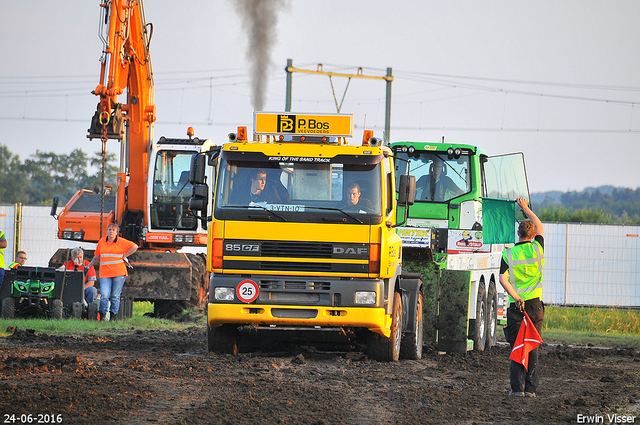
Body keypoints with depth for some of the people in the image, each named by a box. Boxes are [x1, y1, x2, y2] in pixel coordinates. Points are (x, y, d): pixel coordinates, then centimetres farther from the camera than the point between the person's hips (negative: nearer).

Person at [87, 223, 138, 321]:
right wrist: (88, 267, 20)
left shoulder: (121, 242, 3)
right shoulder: (102, 242, 14)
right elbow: (96, 257, 23)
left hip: (119, 273, -2)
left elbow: (134, 247, 2)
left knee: (115, 296, -1)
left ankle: (113, 315, 8)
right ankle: (103, 315, -2)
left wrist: (124, 256, 0)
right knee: (104, 295, -11)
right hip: (105, 274, 2)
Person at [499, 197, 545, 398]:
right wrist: (525, 208, 31)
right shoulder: (537, 249, 1)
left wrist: (515, 297, -16)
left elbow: (503, 279, -13)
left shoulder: (508, 254, -1)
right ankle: (531, 388, 4)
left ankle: (518, 387, -2)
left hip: (516, 306, -1)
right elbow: (539, 225, 20)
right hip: (535, 305, 1)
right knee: (532, 348, 5)